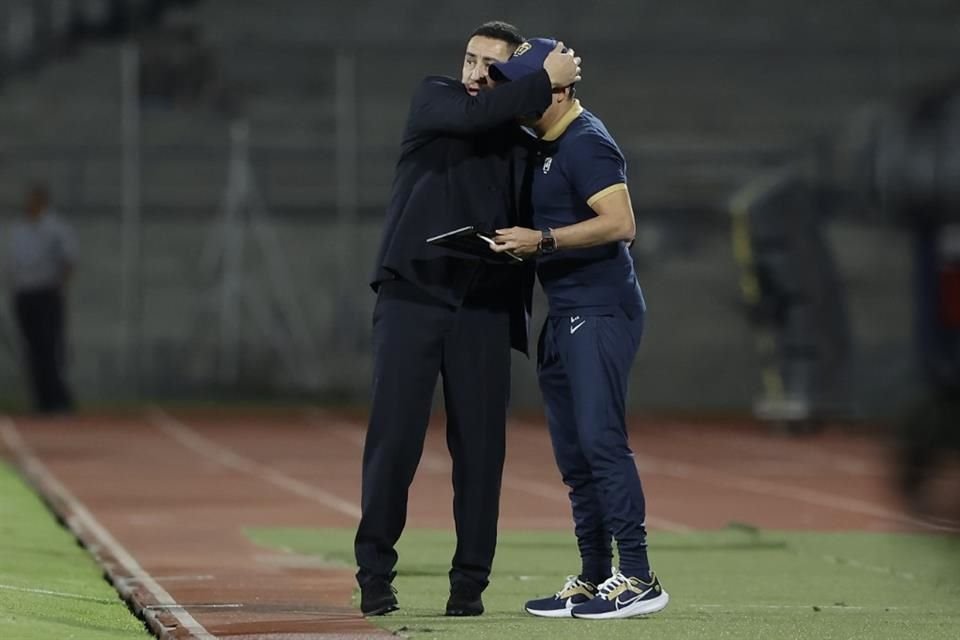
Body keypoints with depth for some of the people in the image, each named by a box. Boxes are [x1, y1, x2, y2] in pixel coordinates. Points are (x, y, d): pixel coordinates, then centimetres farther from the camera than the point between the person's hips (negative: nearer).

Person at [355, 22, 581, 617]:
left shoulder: (521, 140, 12)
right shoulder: (433, 99, 5)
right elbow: (472, 114, -18)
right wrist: (545, 81, -13)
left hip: (484, 307, 3)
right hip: (413, 295, -3)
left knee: (481, 447, 1)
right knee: (394, 439, -5)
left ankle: (470, 583, 7)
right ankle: (375, 574, 4)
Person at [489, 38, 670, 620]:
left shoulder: (585, 143, -12)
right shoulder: (544, 145, 17)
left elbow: (621, 223, -22)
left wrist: (541, 240, -23)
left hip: (601, 312, -10)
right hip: (566, 315, 10)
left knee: (601, 439, -15)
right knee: (574, 455, 11)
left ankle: (638, 579, -17)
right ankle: (594, 581, 17)